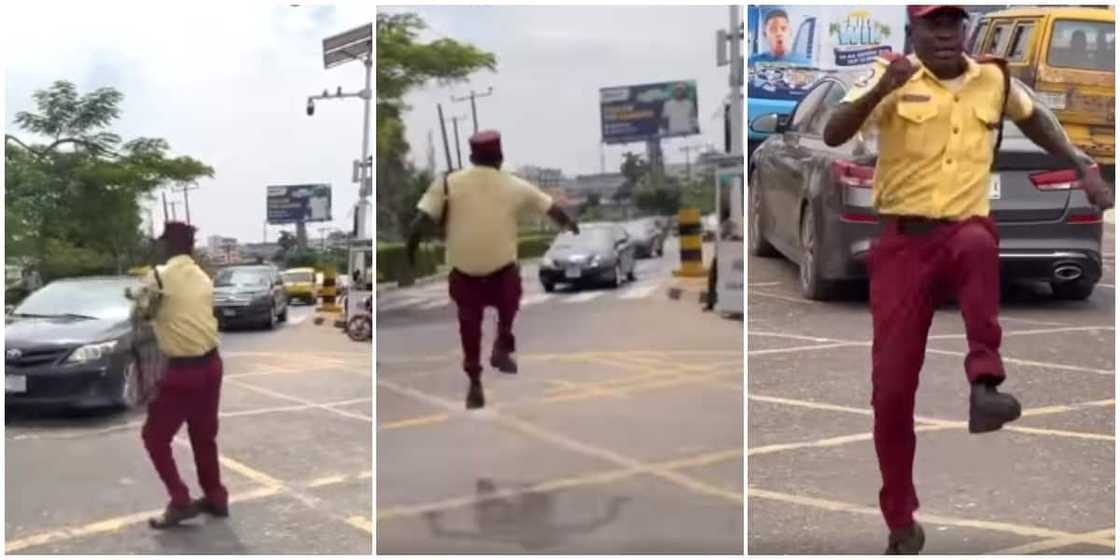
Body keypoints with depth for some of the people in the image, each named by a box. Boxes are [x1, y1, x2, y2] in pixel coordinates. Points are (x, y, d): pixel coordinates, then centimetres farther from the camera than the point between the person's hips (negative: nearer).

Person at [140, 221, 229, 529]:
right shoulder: (203, 278, 9)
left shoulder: (160, 276, -11)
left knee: (155, 436, 6)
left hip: (182, 369, -7)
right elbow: (191, 315, 13)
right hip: (210, 364, 7)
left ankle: (180, 501, 2)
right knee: (204, 435, 20)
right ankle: (215, 498, 27)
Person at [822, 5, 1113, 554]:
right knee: (891, 384, -3)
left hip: (964, 229, 1)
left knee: (979, 244, -40)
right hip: (903, 239, -1)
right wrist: (882, 88, -29)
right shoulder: (893, 79, -2)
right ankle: (900, 520, 13)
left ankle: (985, 383, -36)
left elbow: (1034, 117, 28)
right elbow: (833, 136, -15)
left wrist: (1084, 168, 22)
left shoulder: (993, 79, 8)